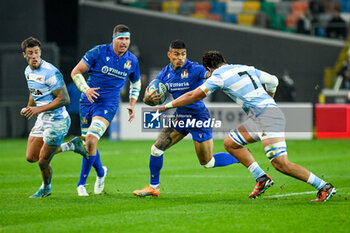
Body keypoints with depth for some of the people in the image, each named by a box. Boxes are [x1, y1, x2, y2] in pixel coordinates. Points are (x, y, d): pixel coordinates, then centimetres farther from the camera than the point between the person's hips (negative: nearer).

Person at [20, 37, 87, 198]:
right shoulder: (28, 71, 5)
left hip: (57, 120, -9)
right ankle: (71, 146, 21)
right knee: (31, 157, 9)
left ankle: (46, 188, 28)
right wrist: (28, 108, 7)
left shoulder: (50, 72, -22)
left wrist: (39, 109, -25)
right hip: (42, 119, 9)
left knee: (43, 161, -3)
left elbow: (64, 99, -23)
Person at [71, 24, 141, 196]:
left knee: (91, 140, -20)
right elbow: (76, 72, -4)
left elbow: (136, 83, 21)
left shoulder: (132, 61, 2)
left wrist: (132, 105, 12)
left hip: (108, 104, -1)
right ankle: (101, 172, 39)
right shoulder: (98, 52, -8)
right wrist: (86, 89, -19)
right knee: (88, 144, 8)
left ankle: (81, 183, -10)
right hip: (88, 101, 1)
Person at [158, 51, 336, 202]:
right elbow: (273, 81, 27)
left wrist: (167, 106, 16)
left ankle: (324, 187, -11)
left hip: (268, 115, -9)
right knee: (230, 143, 12)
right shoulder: (246, 68, 19)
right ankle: (262, 178, 8)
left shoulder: (219, 77, -2)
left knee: (281, 164, -14)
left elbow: (192, 96, 4)